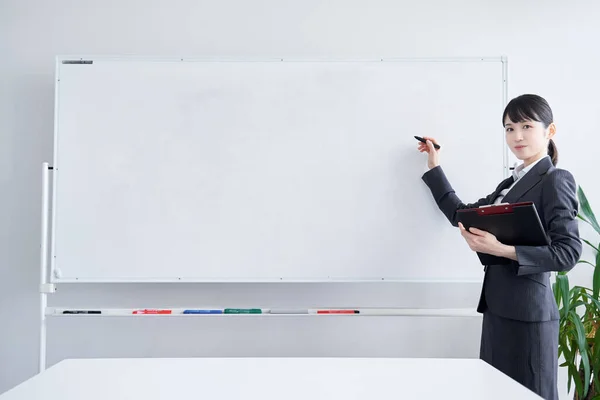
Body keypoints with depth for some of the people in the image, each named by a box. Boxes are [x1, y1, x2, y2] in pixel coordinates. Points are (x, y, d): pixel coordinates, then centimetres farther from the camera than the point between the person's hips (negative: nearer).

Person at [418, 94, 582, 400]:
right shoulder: (510, 183, 15)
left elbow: (568, 252, -16)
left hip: (528, 313, -7)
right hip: (499, 308, 7)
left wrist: (501, 249, -24)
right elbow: (463, 216, 18)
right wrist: (434, 167, 20)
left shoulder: (556, 181, -8)